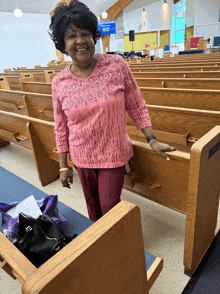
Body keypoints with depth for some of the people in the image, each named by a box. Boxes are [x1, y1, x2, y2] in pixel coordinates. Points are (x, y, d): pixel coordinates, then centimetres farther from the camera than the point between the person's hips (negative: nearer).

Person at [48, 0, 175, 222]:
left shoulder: (116, 65, -11)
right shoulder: (59, 82, -5)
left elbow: (136, 107, -4)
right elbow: (61, 128, 1)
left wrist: (152, 141, -6)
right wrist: (63, 166, 5)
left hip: (114, 155, -2)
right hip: (82, 159, 3)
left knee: (110, 206, 10)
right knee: (92, 204, 23)